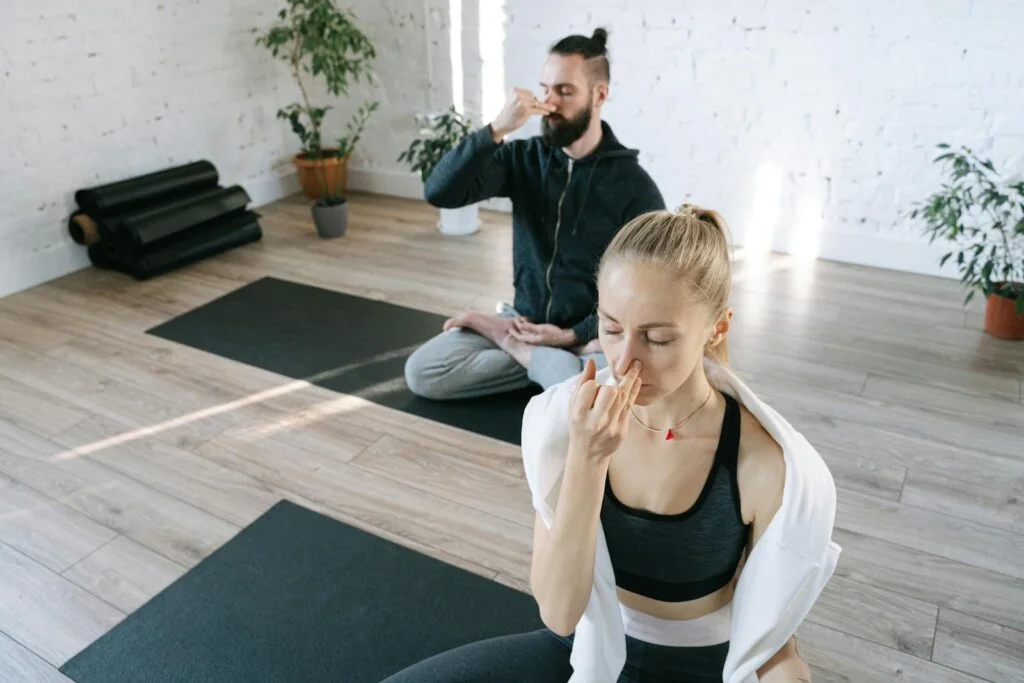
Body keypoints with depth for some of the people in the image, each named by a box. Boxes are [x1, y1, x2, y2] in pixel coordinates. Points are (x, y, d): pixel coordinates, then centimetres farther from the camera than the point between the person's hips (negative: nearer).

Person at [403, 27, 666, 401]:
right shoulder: (524, 158, 0)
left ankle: (520, 351, -11)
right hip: (524, 322, 3)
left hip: (593, 334, -2)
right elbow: (439, 193, -14)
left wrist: (573, 335, -15)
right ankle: (548, 361, -10)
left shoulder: (634, 185, -8)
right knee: (421, 372, -17)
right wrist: (497, 129, -26)